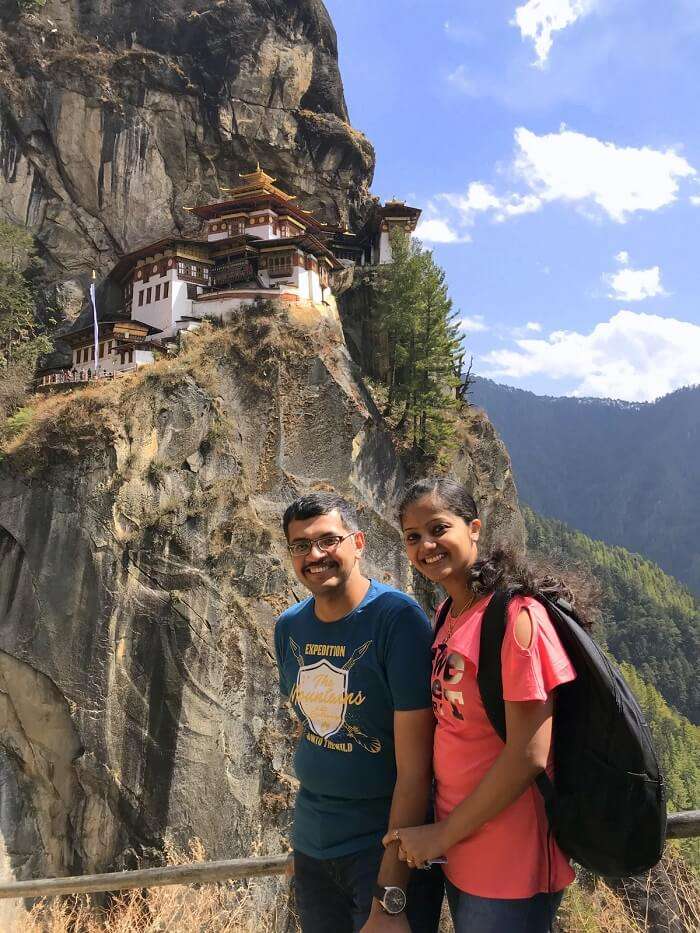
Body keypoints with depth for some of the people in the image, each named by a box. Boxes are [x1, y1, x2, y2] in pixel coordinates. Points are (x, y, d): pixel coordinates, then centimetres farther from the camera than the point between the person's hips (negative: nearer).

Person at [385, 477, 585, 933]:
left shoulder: (516, 614, -21)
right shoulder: (448, 613, 5)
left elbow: (529, 756, -23)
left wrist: (443, 834, -14)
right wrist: (444, 832, 5)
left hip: (508, 864, -7)